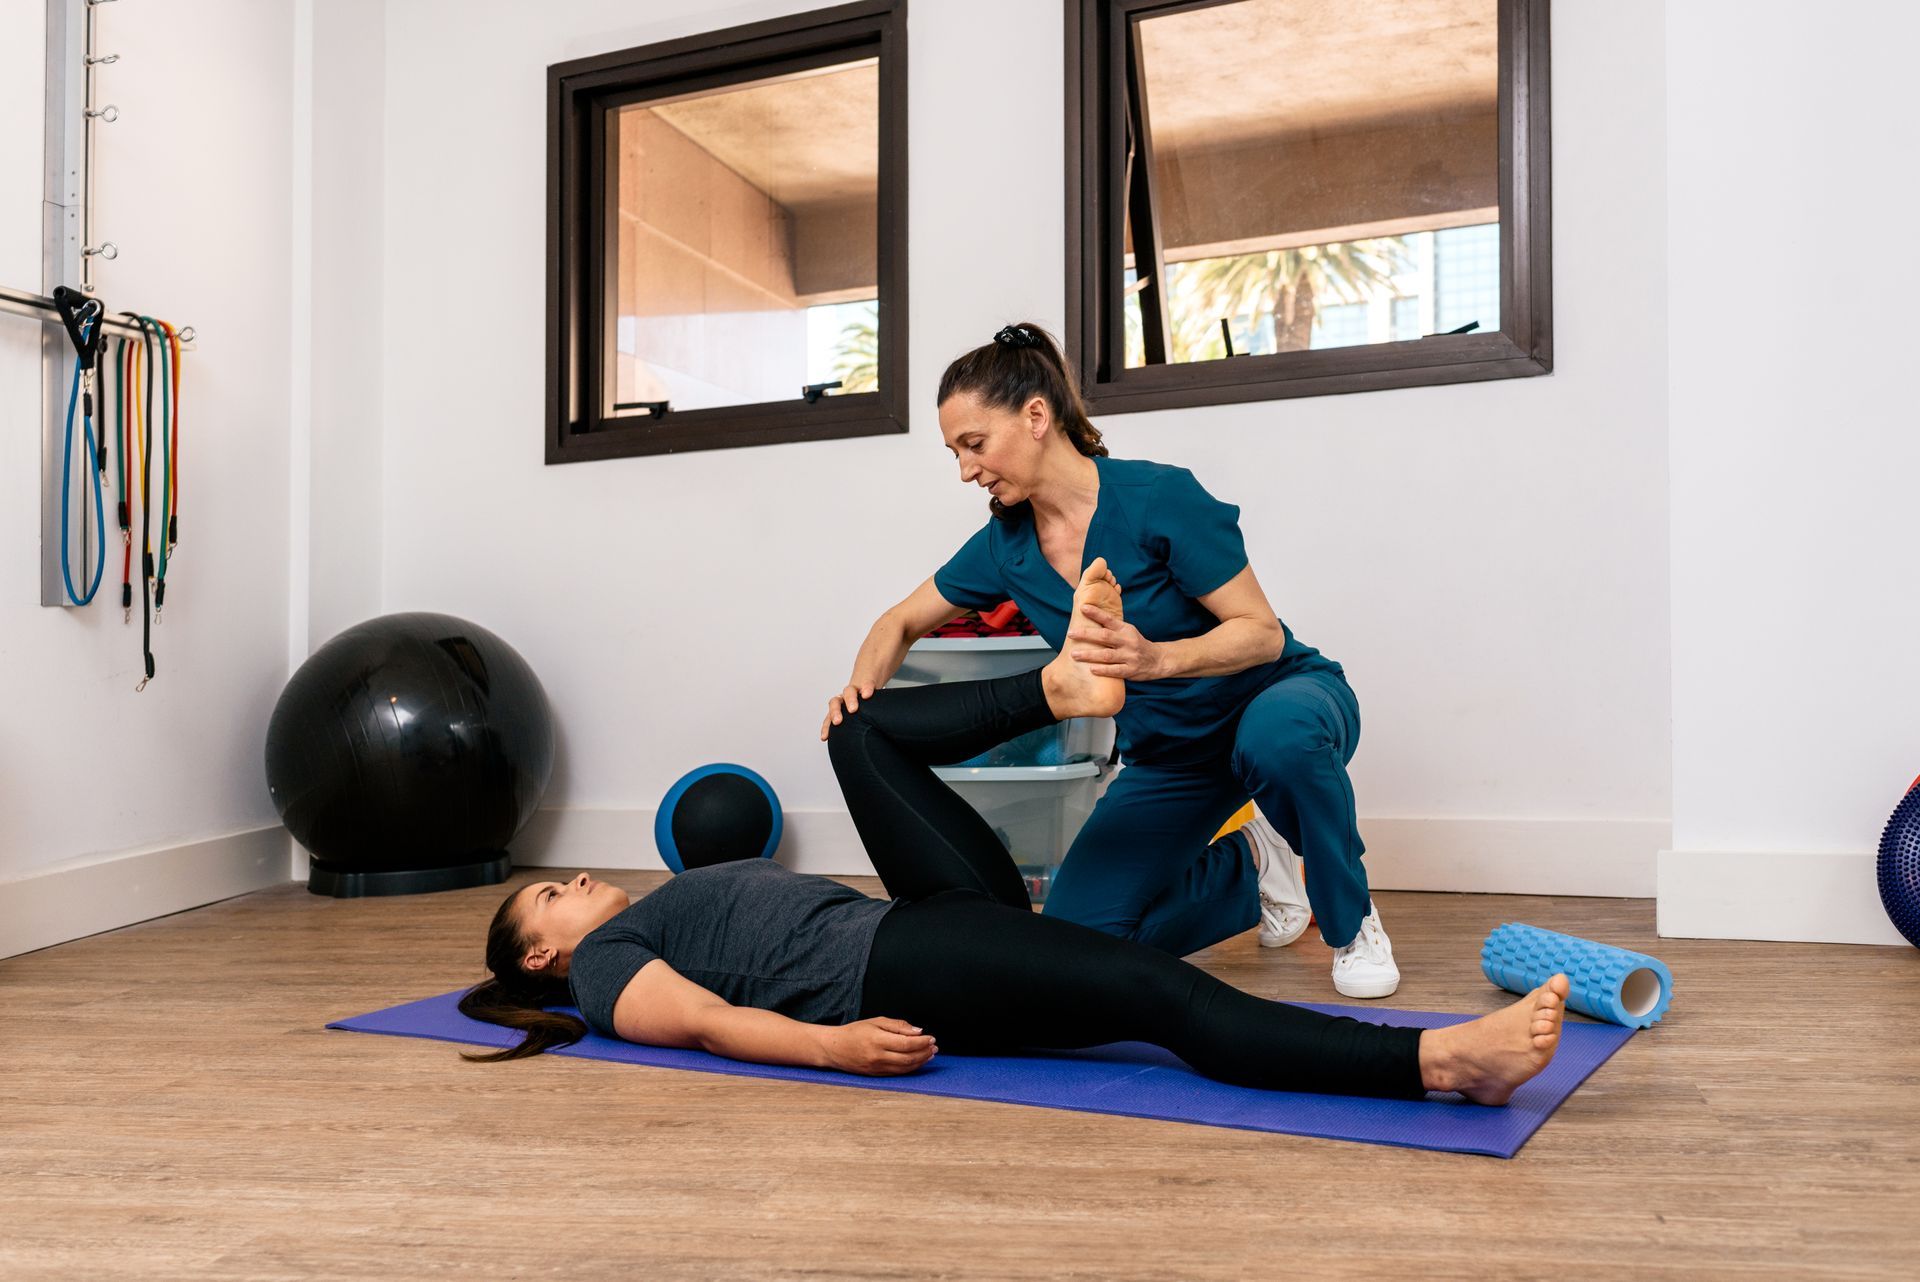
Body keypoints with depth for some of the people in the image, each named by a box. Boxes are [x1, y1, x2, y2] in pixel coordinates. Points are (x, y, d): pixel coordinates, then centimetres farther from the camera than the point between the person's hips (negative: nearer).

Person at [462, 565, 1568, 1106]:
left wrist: (1012, 918, 27)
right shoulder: (603, 966, 10)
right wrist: (830, 1045, -26)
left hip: (939, 923, 9)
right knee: (1158, 990, -27)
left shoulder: (675, 912, 33)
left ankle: (1060, 688, -7)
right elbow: (708, 1020, -9)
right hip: (887, 969, -9)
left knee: (863, 730, 12)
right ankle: (1436, 1061, -36)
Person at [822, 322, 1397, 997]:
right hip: (1169, 752, 5)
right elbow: (902, 623, 6)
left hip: (1282, 696, -5)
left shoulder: (1157, 498, -25)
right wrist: (861, 690, -16)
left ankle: (1353, 925, -13)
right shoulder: (1006, 543, -7)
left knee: (1276, 734, -43)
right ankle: (1249, 866, 14)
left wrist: (1156, 659, -43)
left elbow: (1263, 633, -23)